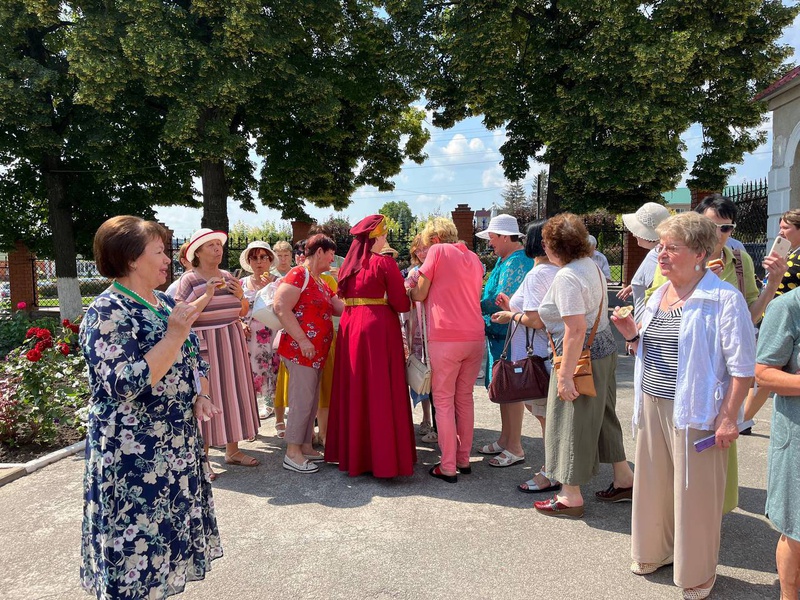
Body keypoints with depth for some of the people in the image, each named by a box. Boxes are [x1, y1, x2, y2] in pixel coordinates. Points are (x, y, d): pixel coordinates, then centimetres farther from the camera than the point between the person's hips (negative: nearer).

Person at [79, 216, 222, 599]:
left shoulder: (166, 304, 9)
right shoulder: (107, 312, -16)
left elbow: (194, 359, 18)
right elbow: (125, 384, -26)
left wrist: (201, 397, 1)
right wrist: (174, 335, -26)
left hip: (178, 444, 8)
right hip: (135, 454, -8)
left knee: (169, 531, 18)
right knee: (137, 542, 4)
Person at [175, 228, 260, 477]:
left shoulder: (228, 277, 10)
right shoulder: (189, 280, -6)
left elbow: (243, 312, 17)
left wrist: (241, 296, -3)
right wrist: (207, 296, -21)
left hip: (233, 344, 6)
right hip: (204, 345, -6)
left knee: (233, 394, 10)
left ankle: (232, 450, 23)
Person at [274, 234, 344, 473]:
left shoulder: (321, 283, 18)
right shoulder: (298, 275, -10)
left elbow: (341, 308, 14)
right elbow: (281, 308, -19)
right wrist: (302, 340, -21)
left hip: (318, 352, 10)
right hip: (300, 350, -10)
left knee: (312, 402, 14)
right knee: (302, 401, -6)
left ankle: (305, 446, 24)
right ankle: (292, 454, 4)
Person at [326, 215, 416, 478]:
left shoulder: (348, 264, 11)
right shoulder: (384, 263, -7)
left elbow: (344, 296, 14)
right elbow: (400, 304, -7)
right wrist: (408, 298, 13)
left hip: (350, 327, 7)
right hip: (379, 328, -6)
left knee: (354, 389, 13)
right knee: (381, 393, -1)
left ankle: (351, 453, 24)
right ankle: (383, 458, 4)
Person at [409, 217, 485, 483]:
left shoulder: (438, 251, -1)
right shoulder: (474, 258, 17)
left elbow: (420, 295, -1)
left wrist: (409, 288, 20)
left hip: (445, 337, -6)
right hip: (475, 337, 6)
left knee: (444, 401, 2)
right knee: (465, 398, 16)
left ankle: (448, 467, 5)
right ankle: (464, 460, 23)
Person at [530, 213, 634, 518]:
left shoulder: (566, 277, -21)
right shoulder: (591, 265, 9)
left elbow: (576, 330, -27)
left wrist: (565, 375, -24)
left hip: (583, 356, -10)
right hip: (605, 349, 10)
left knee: (571, 423, 2)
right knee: (603, 416, 22)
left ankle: (571, 497, 15)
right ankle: (624, 480, 35)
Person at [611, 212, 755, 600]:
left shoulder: (723, 299, -13)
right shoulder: (658, 295, 10)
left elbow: (742, 365, -13)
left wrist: (729, 417, -16)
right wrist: (631, 335, 0)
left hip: (694, 412, -6)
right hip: (652, 407, 7)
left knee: (695, 493, 5)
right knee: (653, 483, 16)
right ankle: (655, 550, 37)